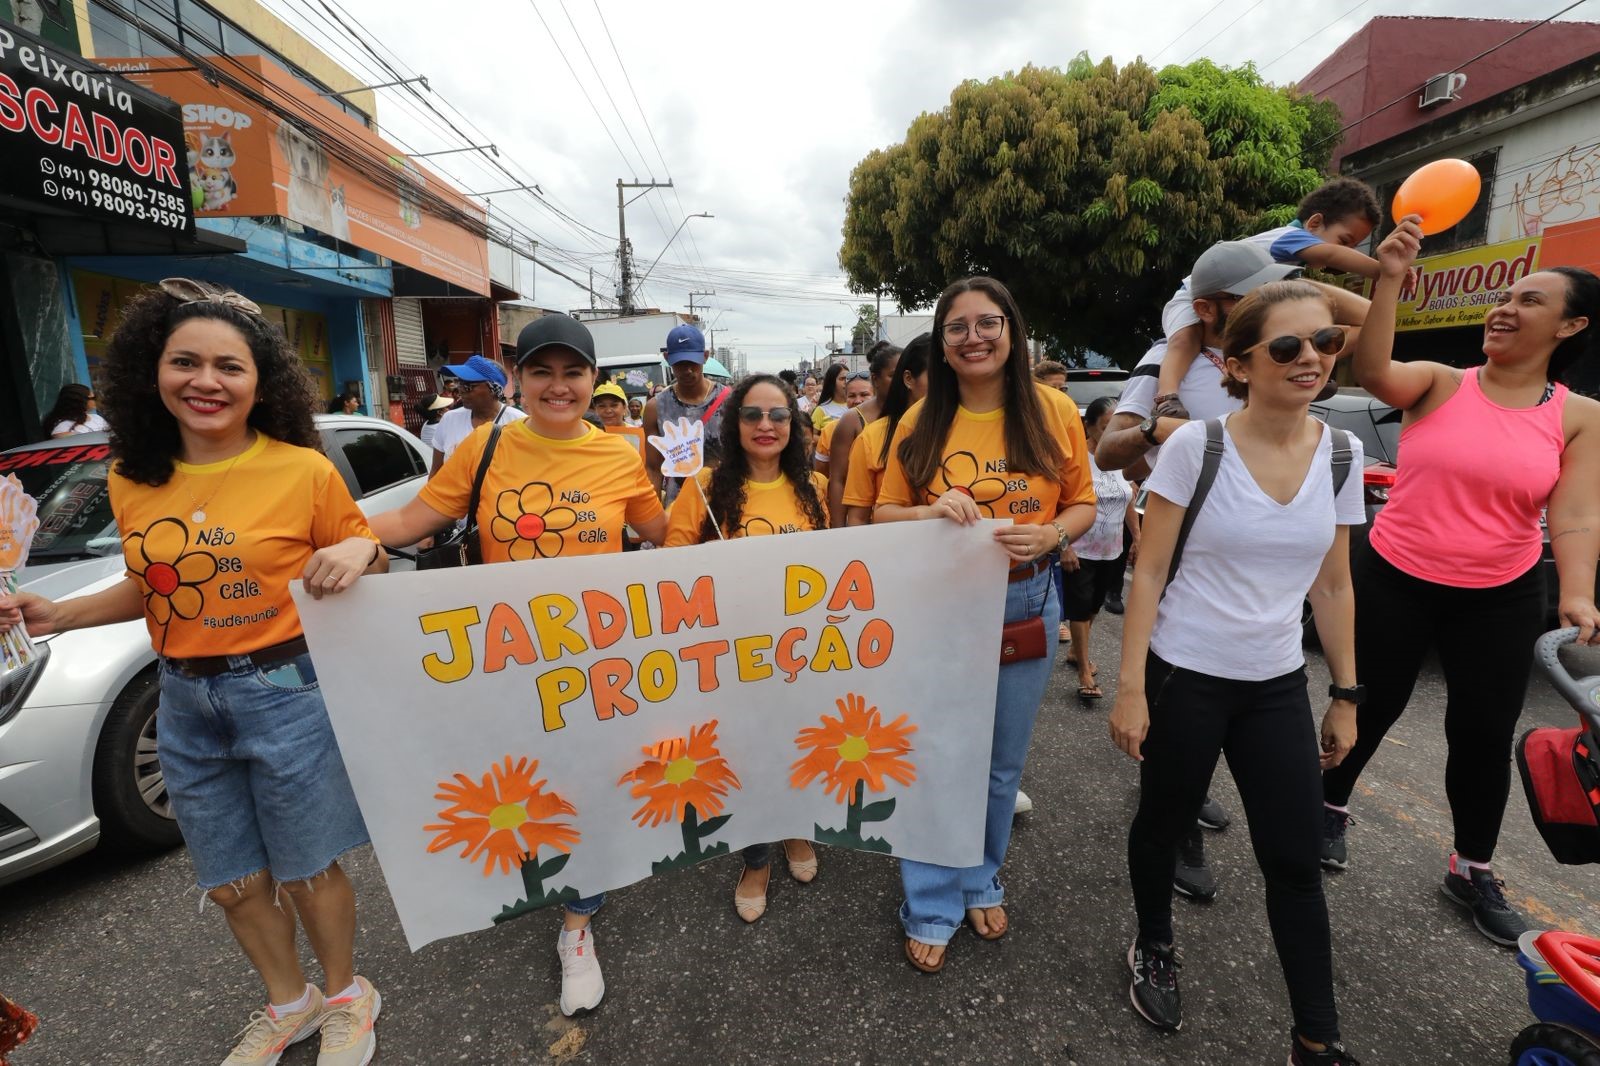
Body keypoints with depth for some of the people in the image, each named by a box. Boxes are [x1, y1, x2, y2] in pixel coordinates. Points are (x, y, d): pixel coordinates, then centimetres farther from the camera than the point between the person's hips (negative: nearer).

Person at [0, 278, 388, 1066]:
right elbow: (155, 586, 16)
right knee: (233, 882, 20)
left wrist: (360, 551, -25)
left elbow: (362, 560, -3)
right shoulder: (133, 482, 3)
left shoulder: (304, 470, -13)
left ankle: (344, 997, 39)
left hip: (285, 693, -5)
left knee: (307, 872, 12)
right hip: (184, 703, 5)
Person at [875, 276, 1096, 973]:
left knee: (1002, 759, 17)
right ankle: (932, 906, 30)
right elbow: (883, 514, 1)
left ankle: (982, 882, 44)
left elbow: (1082, 503, 5)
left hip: (1025, 604, 2)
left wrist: (1052, 534, -16)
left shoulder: (1054, 411, -2)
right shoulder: (921, 421, -3)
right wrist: (932, 511, -19)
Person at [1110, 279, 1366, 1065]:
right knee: (1165, 825, 16)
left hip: (1278, 686, 4)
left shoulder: (1341, 454, 1)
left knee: (1296, 861, 11)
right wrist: (1129, 687, -14)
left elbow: (1333, 587, 8)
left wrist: (1346, 694, 9)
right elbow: (1148, 574, -12)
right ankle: (1154, 950, 43)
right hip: (1184, 677, -3)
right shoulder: (1194, 446, -13)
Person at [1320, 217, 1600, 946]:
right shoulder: (1438, 383, -4)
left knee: (1485, 735, 11)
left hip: (1502, 599, 2)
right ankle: (1330, 806, 37)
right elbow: (1373, 373, -24)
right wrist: (1391, 279, -29)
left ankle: (1472, 870, 33)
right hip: (1393, 580, -1)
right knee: (1370, 707, 11)